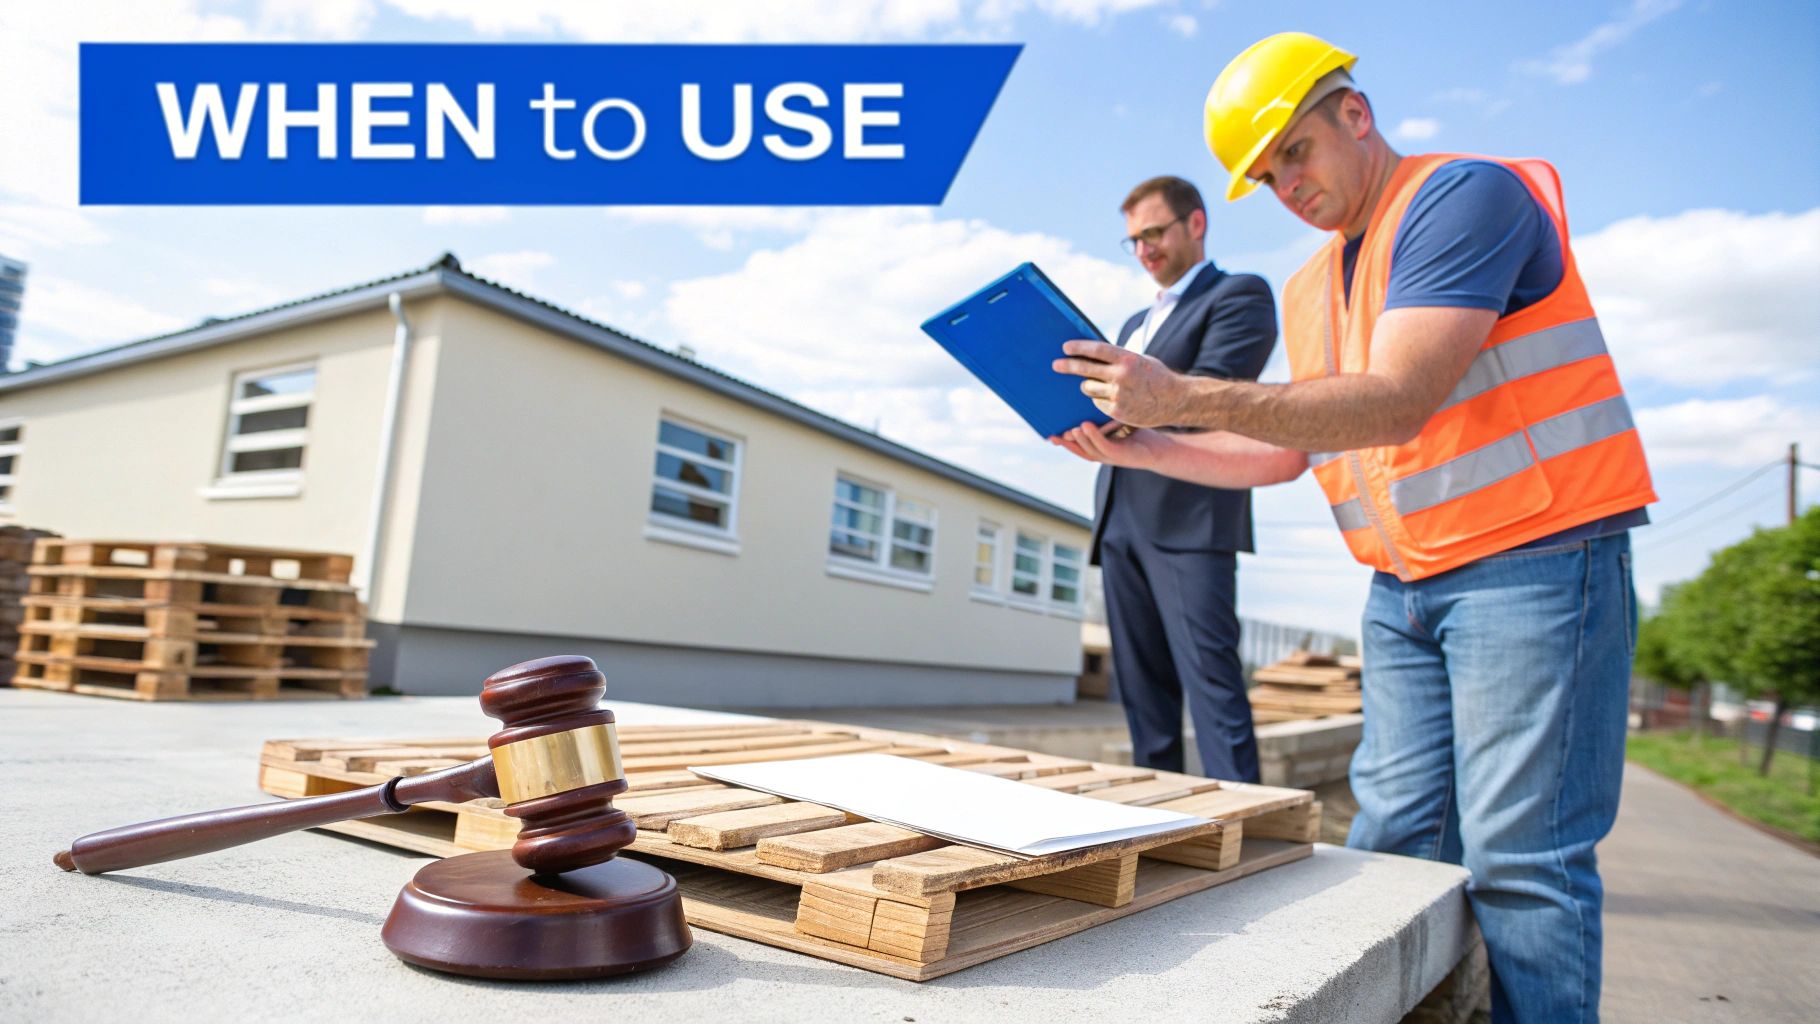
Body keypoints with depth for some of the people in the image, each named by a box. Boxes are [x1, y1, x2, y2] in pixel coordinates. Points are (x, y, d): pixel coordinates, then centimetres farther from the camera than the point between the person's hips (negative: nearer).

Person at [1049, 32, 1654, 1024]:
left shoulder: (1465, 195, -10)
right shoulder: (1310, 289, 16)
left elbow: (1395, 403, -23)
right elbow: (1283, 451, 19)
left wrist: (1183, 394, -26)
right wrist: (1142, 448, 7)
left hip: (1533, 563, -7)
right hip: (1403, 591, 8)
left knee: (1520, 859, -5)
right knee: (1393, 840, 7)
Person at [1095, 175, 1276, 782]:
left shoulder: (1240, 295, 4)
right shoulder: (1136, 323, 28)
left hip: (1190, 521, -7)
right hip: (1120, 523, 7)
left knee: (1211, 681, -12)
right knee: (1142, 687, 7)